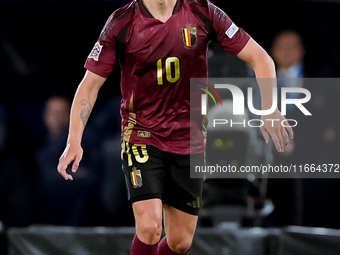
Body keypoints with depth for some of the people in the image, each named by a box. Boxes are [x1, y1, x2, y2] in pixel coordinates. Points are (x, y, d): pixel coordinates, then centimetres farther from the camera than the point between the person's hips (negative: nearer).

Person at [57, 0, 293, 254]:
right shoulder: (121, 23, -9)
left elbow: (260, 58, -1)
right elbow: (90, 84, -6)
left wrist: (269, 108, -15)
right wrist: (74, 140, -17)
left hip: (190, 142, 3)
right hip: (141, 137, -3)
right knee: (149, 228, -20)